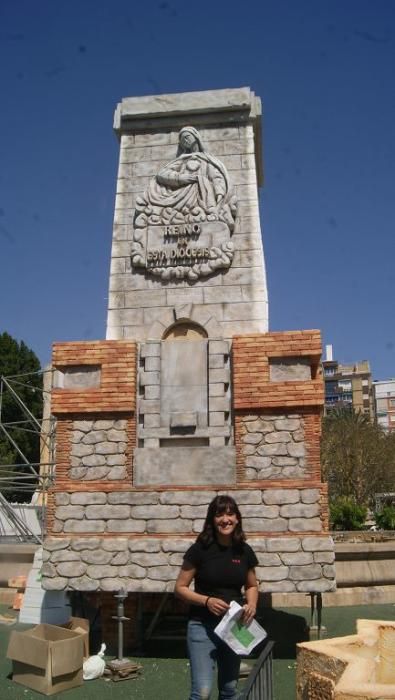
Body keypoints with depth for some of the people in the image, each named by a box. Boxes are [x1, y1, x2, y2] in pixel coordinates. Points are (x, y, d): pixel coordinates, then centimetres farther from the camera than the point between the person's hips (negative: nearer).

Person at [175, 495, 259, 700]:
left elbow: (252, 586, 13)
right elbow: (180, 588, -7)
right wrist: (207, 601, -21)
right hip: (203, 627, -4)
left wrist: (251, 604, -7)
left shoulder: (245, 551, -1)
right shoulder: (200, 549, -12)